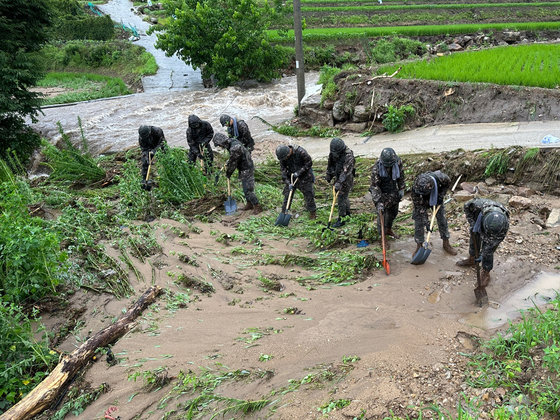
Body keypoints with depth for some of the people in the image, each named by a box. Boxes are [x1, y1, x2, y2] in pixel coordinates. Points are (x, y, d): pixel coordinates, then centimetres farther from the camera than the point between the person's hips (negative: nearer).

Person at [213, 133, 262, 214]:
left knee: (248, 189, -4)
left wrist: (228, 174, -6)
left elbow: (233, 163, -20)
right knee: (245, 188, 19)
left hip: (246, 170, -10)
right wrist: (227, 163, 8)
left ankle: (257, 207, 7)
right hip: (243, 169, 10)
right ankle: (249, 204, 34)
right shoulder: (232, 141, 1)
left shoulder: (234, 148, -30)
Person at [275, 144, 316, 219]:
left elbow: (309, 163, -18)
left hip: (304, 176, -3)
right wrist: (288, 182, -18)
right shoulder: (283, 157, -12)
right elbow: (283, 170, -8)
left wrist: (299, 172, -23)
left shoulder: (300, 151, -26)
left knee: (308, 195, 1)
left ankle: (312, 212, 17)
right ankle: (284, 212, 15)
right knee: (287, 195, 3)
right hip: (291, 177, 4)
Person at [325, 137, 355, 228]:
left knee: (341, 198, -5)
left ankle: (341, 219, 4)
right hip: (338, 177, 7)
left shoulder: (348, 155, -28)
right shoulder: (333, 152, -4)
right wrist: (328, 174, 18)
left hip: (346, 179, -7)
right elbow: (330, 163, 13)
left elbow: (346, 171, -33)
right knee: (344, 197, 20)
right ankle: (347, 213, 38)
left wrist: (339, 183, -38)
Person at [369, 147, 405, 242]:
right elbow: (374, 186, -29)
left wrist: (401, 189, 6)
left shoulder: (398, 161, -17)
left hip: (393, 192, 6)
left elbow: (401, 175, 3)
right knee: (382, 215, -4)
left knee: (393, 212, 21)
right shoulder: (376, 168, -31)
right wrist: (378, 202, -35)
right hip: (381, 193, -5)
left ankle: (389, 230, 45)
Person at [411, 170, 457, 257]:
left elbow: (448, 183, -10)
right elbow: (419, 207, -29)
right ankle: (419, 246, 8)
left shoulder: (440, 177, -38)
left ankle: (446, 244, 22)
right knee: (419, 222, -6)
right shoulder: (415, 188, -39)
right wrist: (426, 222, -29)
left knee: (442, 220, 6)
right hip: (422, 201, -2)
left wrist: (441, 195, -17)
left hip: (437, 199, 2)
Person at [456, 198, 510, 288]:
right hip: (478, 223, 3)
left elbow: (493, 241, -27)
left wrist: (482, 255, -22)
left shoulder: (505, 224, -42)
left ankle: (486, 273, 24)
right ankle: (471, 260, 49)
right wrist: (472, 223, -23)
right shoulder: (478, 205, -46)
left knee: (488, 251, 0)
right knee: (474, 242, 20)